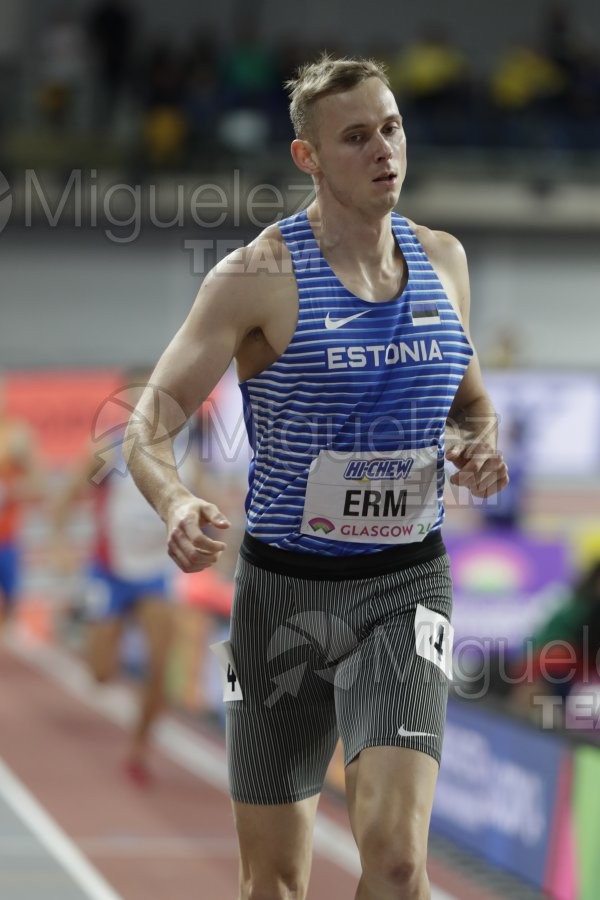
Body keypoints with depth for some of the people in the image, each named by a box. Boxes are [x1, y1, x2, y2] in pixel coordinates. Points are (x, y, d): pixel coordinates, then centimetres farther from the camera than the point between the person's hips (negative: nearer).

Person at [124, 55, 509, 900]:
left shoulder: (442, 259, 5)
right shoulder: (259, 276, -9)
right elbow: (152, 420, -13)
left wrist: (481, 447, -2)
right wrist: (173, 499, -34)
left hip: (407, 585, 2)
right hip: (286, 585, -2)